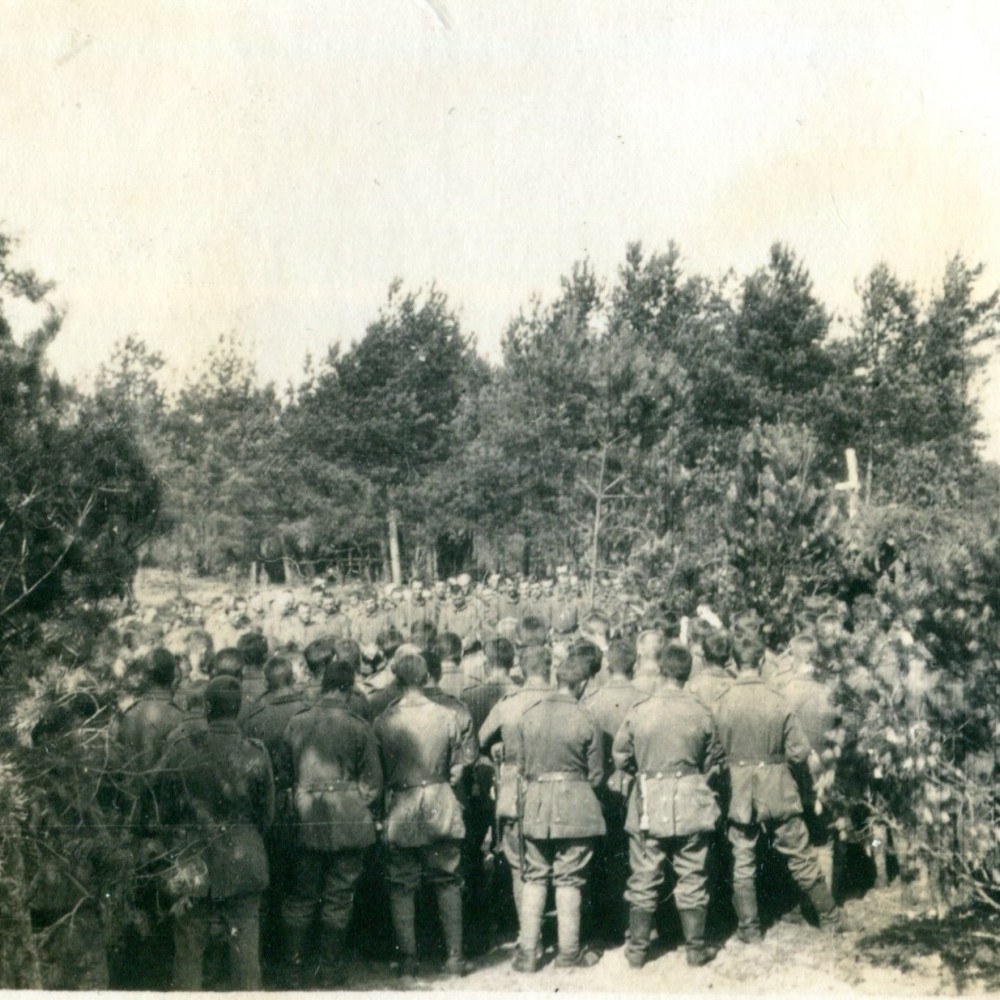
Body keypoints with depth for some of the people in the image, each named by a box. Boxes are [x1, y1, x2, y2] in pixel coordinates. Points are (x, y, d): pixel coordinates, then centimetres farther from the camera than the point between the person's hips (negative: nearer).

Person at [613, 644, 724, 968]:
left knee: (643, 881, 10)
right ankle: (696, 949, 20)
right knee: (692, 880, 11)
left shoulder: (638, 712, -8)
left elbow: (621, 758, 2)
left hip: (649, 807, 0)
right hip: (691, 806, 0)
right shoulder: (701, 713, -8)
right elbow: (714, 762, 3)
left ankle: (637, 950, 17)